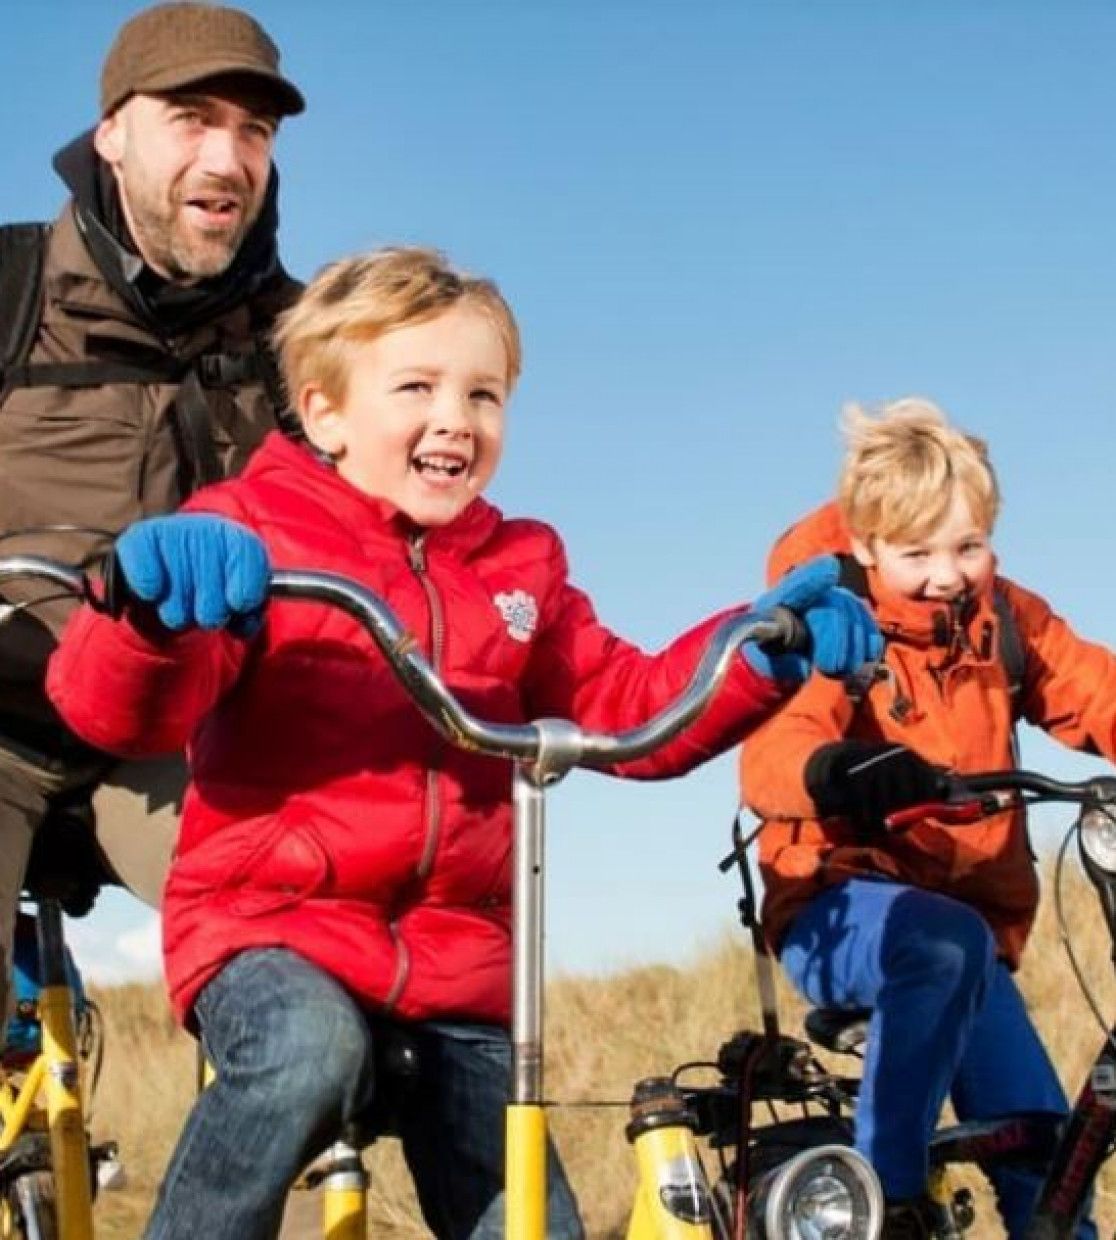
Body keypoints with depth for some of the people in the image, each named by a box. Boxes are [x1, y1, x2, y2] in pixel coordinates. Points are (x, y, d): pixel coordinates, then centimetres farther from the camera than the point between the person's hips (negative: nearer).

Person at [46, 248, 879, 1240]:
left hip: (458, 954, 5)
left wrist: (761, 655, -8)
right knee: (312, 1056, -38)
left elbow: (630, 711, 10)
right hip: (269, 921, -5)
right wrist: (151, 608, -39)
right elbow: (117, 710, -16)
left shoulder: (521, 571, 13)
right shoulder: (249, 533, -4)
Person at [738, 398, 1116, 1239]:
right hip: (839, 913, -5)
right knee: (948, 946, -38)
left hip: (972, 915, 5)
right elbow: (770, 754, -28)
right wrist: (834, 772, -51)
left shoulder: (1006, 623, 5)